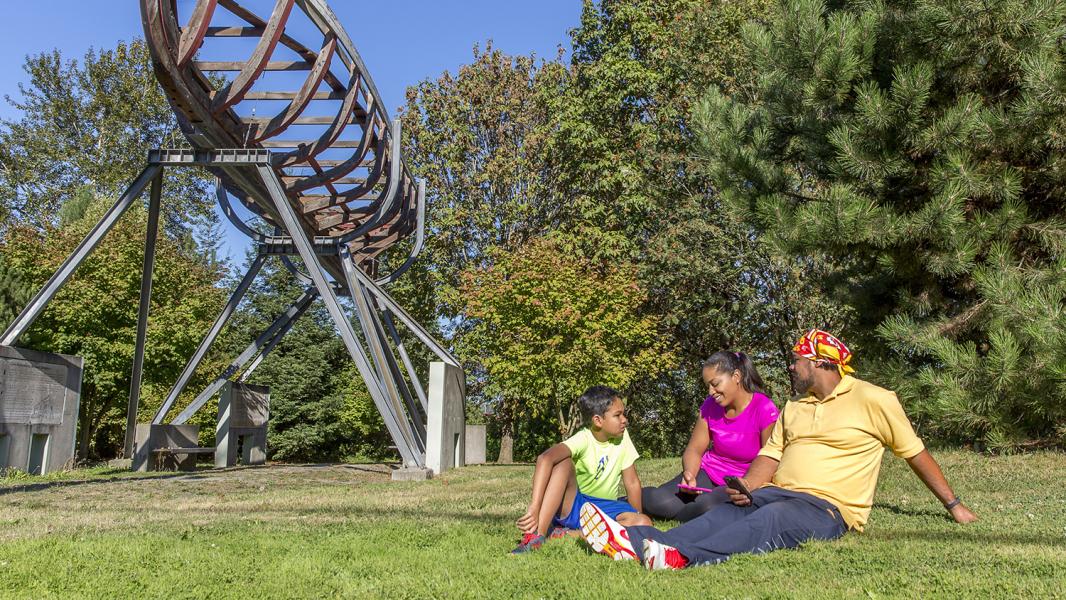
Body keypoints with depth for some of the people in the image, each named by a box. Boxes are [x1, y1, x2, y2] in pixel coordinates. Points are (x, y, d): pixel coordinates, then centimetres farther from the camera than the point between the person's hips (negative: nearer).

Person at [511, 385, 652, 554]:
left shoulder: (622, 437, -6)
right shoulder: (583, 440, -20)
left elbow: (632, 482, 1)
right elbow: (545, 459, -39)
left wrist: (636, 518, -1)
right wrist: (534, 508, -48)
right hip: (571, 506, -4)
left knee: (644, 523, -25)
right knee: (564, 462, -30)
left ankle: (569, 535, -25)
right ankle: (537, 535, -34)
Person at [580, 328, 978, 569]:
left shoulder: (873, 400, 3)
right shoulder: (792, 410, 21)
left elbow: (915, 453, 10)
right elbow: (769, 457, 14)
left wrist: (953, 504, 10)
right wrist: (744, 488, -5)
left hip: (826, 508, -5)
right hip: (776, 494, 6)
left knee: (766, 521, -36)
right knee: (719, 515, -22)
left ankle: (682, 557, -58)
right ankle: (635, 543, -42)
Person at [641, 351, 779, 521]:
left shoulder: (765, 411, -15)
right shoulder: (710, 406, 2)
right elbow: (694, 450, 5)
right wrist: (689, 474, -17)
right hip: (708, 474, 4)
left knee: (709, 506, -37)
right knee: (656, 500, -24)